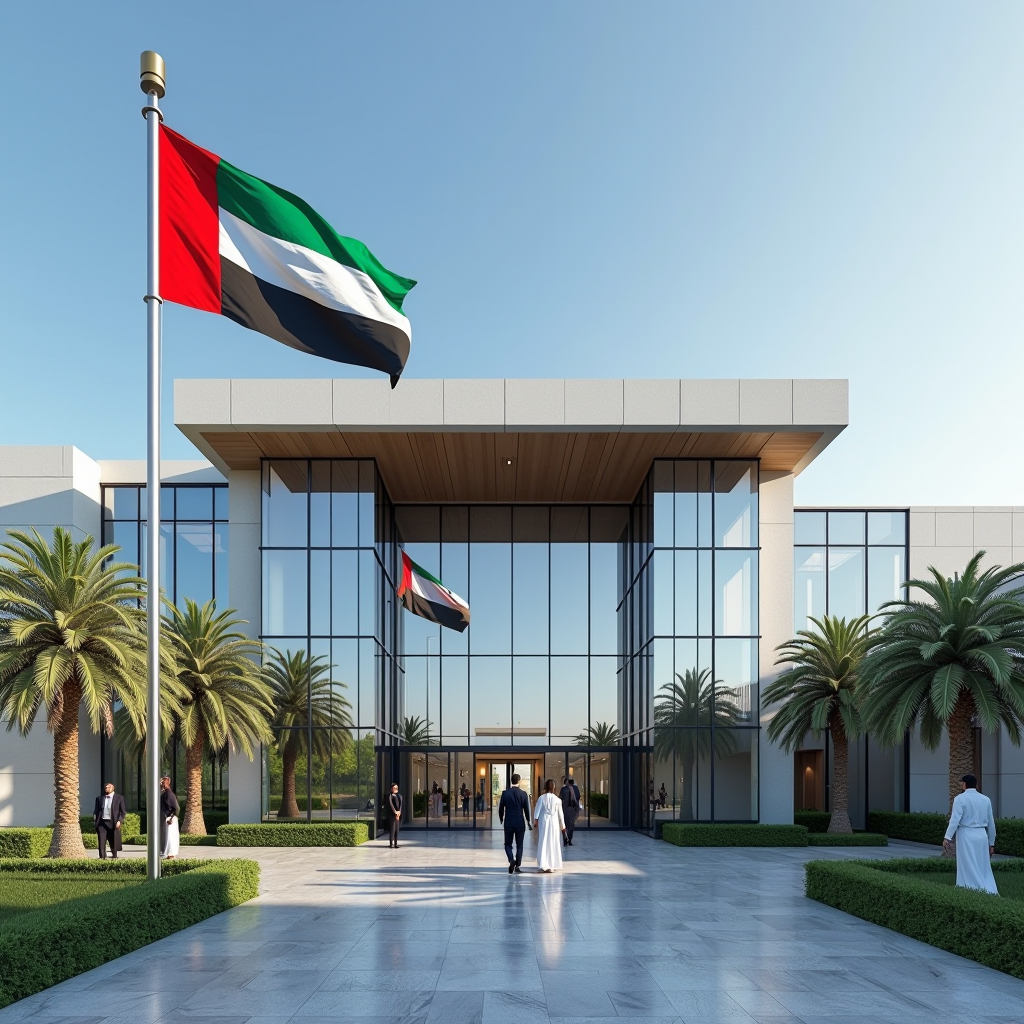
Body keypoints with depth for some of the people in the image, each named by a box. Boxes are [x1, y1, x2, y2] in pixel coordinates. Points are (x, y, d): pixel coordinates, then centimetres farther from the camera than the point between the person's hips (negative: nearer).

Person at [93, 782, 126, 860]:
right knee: (101, 841, -9)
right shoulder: (99, 798, 14)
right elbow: (96, 811, 14)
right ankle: (102, 857, -9)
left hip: (113, 823, -2)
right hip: (102, 823, 2)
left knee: (114, 842, 5)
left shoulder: (119, 798, 5)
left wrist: (119, 821, -11)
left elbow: (122, 811, 3)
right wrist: (94, 822, 2)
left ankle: (114, 857, 18)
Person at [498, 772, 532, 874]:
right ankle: (518, 865, 11)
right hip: (520, 823, 0)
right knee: (519, 845, 11)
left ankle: (511, 860, -15)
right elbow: (526, 809, -1)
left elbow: (501, 808, 0)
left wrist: (501, 819, 17)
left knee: (508, 844, 9)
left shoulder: (505, 793, -5)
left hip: (508, 822, 0)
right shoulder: (523, 794, -6)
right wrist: (528, 821, 14)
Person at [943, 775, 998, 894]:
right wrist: (991, 843, 22)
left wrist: (947, 837, -20)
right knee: (984, 869, 12)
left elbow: (955, 819, -17)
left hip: (966, 836, -5)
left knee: (969, 869, 2)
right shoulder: (985, 799, 10)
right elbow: (991, 823, 14)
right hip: (982, 835, 5)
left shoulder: (960, 799, -7)